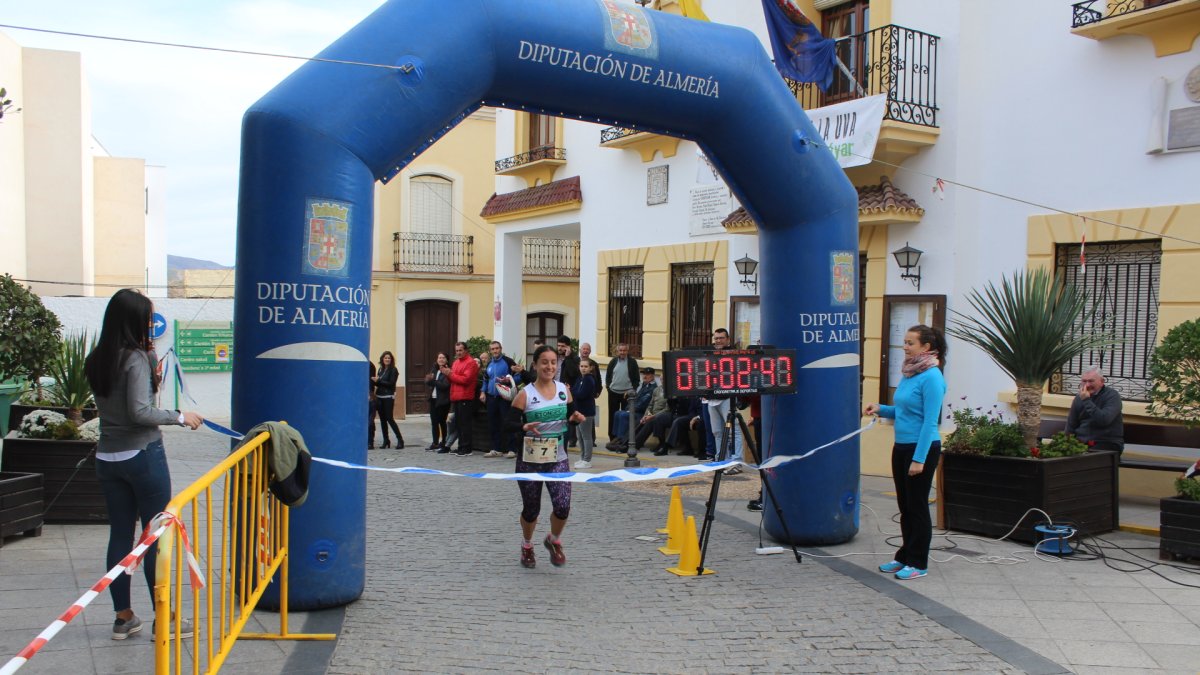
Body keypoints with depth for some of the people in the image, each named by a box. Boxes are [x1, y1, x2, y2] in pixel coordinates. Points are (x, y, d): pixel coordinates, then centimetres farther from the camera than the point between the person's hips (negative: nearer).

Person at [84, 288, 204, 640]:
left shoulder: (96, 360, 8)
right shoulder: (135, 358, -14)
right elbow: (139, 411, -20)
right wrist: (179, 417, -9)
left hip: (108, 458, 7)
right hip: (143, 455, -7)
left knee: (120, 535, 12)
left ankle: (123, 617, 20)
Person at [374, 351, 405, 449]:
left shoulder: (393, 370, -4)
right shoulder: (380, 369, 14)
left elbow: (391, 383, -12)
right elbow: (378, 382, 14)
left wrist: (378, 381, -14)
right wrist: (375, 382, -8)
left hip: (388, 397, -6)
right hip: (379, 397, 6)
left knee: (389, 418, -9)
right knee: (382, 419, 6)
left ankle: (400, 439, -2)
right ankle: (386, 441, 13)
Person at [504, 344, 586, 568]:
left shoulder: (564, 389, 3)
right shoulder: (525, 394, -8)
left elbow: (571, 415, 13)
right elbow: (510, 424, -10)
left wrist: (575, 418, -10)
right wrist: (525, 427, -30)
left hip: (558, 459, 2)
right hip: (530, 460, -2)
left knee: (563, 506, -11)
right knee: (531, 508, 8)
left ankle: (554, 541, 21)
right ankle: (527, 546, 37)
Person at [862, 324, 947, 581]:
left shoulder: (932, 377, -17)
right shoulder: (908, 374, 9)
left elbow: (930, 421, -20)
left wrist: (919, 458, -22)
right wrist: (881, 409, 2)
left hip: (922, 448, -9)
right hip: (901, 446, 9)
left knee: (917, 506, 1)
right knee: (905, 505, 15)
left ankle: (918, 564, 12)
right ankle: (904, 557, 27)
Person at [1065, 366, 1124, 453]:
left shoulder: (1112, 396, -3)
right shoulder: (1079, 397, 11)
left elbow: (1104, 420, -20)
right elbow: (1071, 426, 15)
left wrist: (1086, 401, -18)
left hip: (1108, 444, -4)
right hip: (1081, 442, 4)